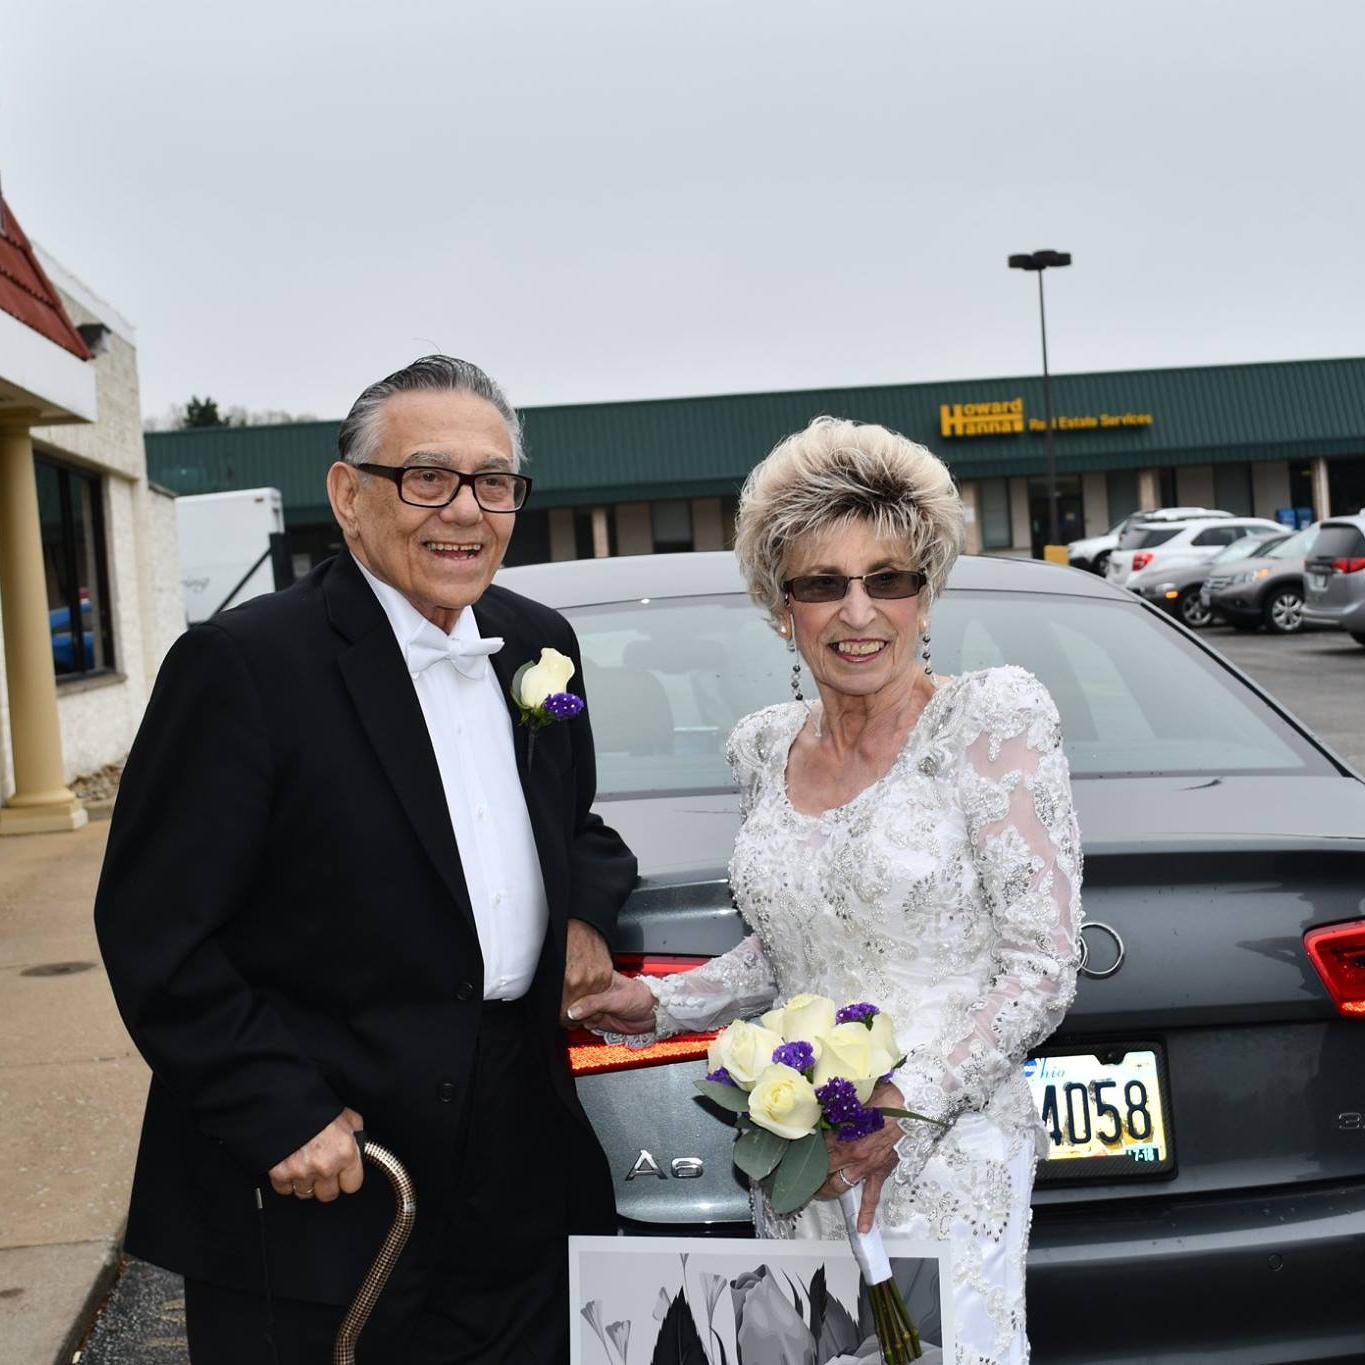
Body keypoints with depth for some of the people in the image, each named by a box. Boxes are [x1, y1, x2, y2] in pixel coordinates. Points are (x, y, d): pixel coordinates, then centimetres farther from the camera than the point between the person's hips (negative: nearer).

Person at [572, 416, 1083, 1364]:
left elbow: (1044, 967, -10)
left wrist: (905, 1104, -18)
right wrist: (662, 1006, 6)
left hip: (946, 1155, -5)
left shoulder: (991, 718, -8)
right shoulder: (766, 745, 7)